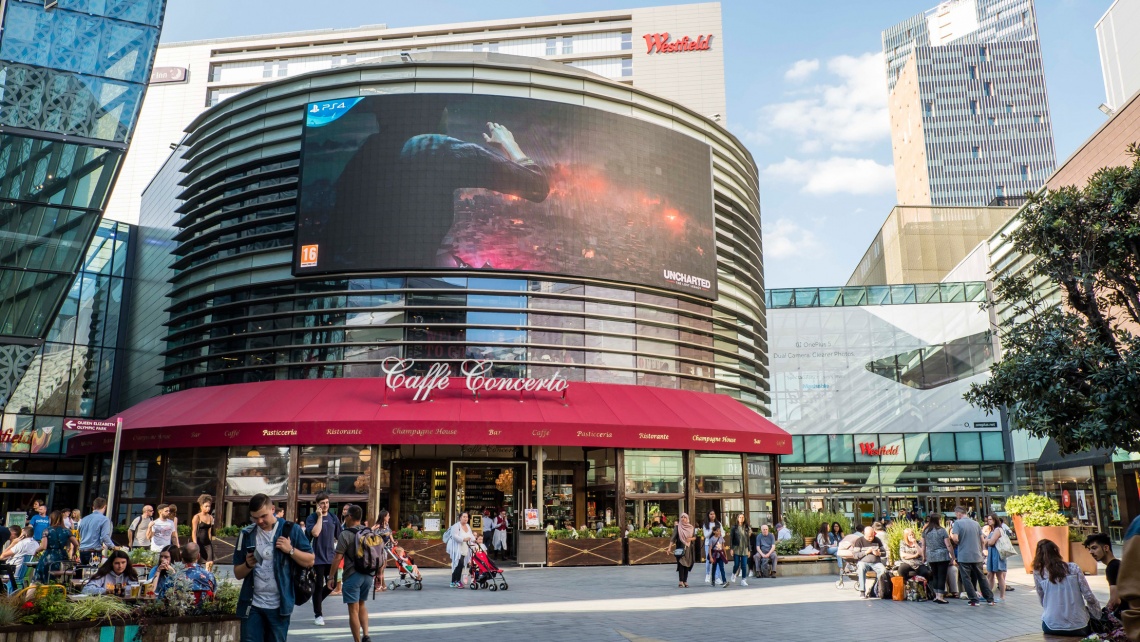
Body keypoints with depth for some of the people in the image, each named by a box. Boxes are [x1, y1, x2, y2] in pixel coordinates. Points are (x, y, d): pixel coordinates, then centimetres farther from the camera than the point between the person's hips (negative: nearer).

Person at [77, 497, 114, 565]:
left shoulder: (84, 519, 13)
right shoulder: (104, 519, -8)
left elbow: (80, 535, 23)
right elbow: (105, 537, -17)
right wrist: (113, 547, -4)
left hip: (82, 551, 6)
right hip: (94, 552, -6)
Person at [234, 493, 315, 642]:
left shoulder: (291, 530, -2)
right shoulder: (247, 534, 4)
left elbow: (310, 561, 1)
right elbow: (238, 574, 7)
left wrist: (291, 550, -15)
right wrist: (248, 565, -14)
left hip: (279, 605, -1)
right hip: (252, 605, 2)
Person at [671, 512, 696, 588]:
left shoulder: (691, 527, 8)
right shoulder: (677, 527, 0)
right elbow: (673, 538, -4)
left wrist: (691, 539, -9)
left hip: (688, 548, 3)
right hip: (680, 548, -3)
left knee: (687, 565, 4)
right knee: (681, 564, -10)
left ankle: (685, 581, 10)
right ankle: (680, 582, -8)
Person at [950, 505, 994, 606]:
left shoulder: (957, 523, -9)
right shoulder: (976, 523, 7)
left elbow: (955, 539, -20)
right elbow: (982, 540, 10)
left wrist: (951, 533, 1)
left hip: (964, 557, -5)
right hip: (977, 556, 5)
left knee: (966, 579, 4)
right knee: (981, 577, 14)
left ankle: (974, 600, 2)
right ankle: (990, 599, 17)